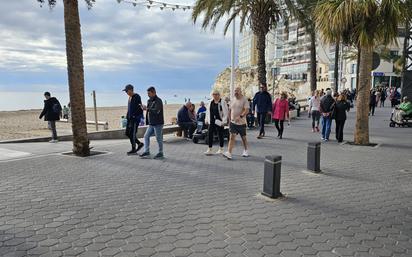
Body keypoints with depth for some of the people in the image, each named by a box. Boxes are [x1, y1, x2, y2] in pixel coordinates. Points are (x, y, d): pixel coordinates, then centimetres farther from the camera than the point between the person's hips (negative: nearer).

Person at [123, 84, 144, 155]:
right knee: (127, 133, 10)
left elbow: (140, 108, -17)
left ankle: (133, 149, 6)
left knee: (132, 134, -5)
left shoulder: (136, 97, -11)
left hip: (135, 118, -9)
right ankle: (139, 144, 21)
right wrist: (127, 117, 19)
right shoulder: (130, 97, 15)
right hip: (130, 118, 9)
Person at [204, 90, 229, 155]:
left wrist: (224, 121, -15)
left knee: (220, 136, 5)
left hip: (219, 122, -5)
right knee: (210, 135, 2)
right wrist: (207, 120, 15)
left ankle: (221, 150, 20)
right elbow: (208, 111, 19)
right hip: (211, 122, 5)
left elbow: (225, 112, -10)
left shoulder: (222, 103, -7)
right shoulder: (210, 103, 11)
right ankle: (209, 150, 10)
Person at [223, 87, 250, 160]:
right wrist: (229, 120, 15)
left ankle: (245, 151, 32)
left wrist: (240, 116, -32)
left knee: (243, 137, 12)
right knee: (232, 137, -7)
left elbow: (247, 110, -18)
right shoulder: (232, 100, 9)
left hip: (241, 123, -3)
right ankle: (229, 153, -14)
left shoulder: (244, 100, -7)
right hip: (233, 122, 3)